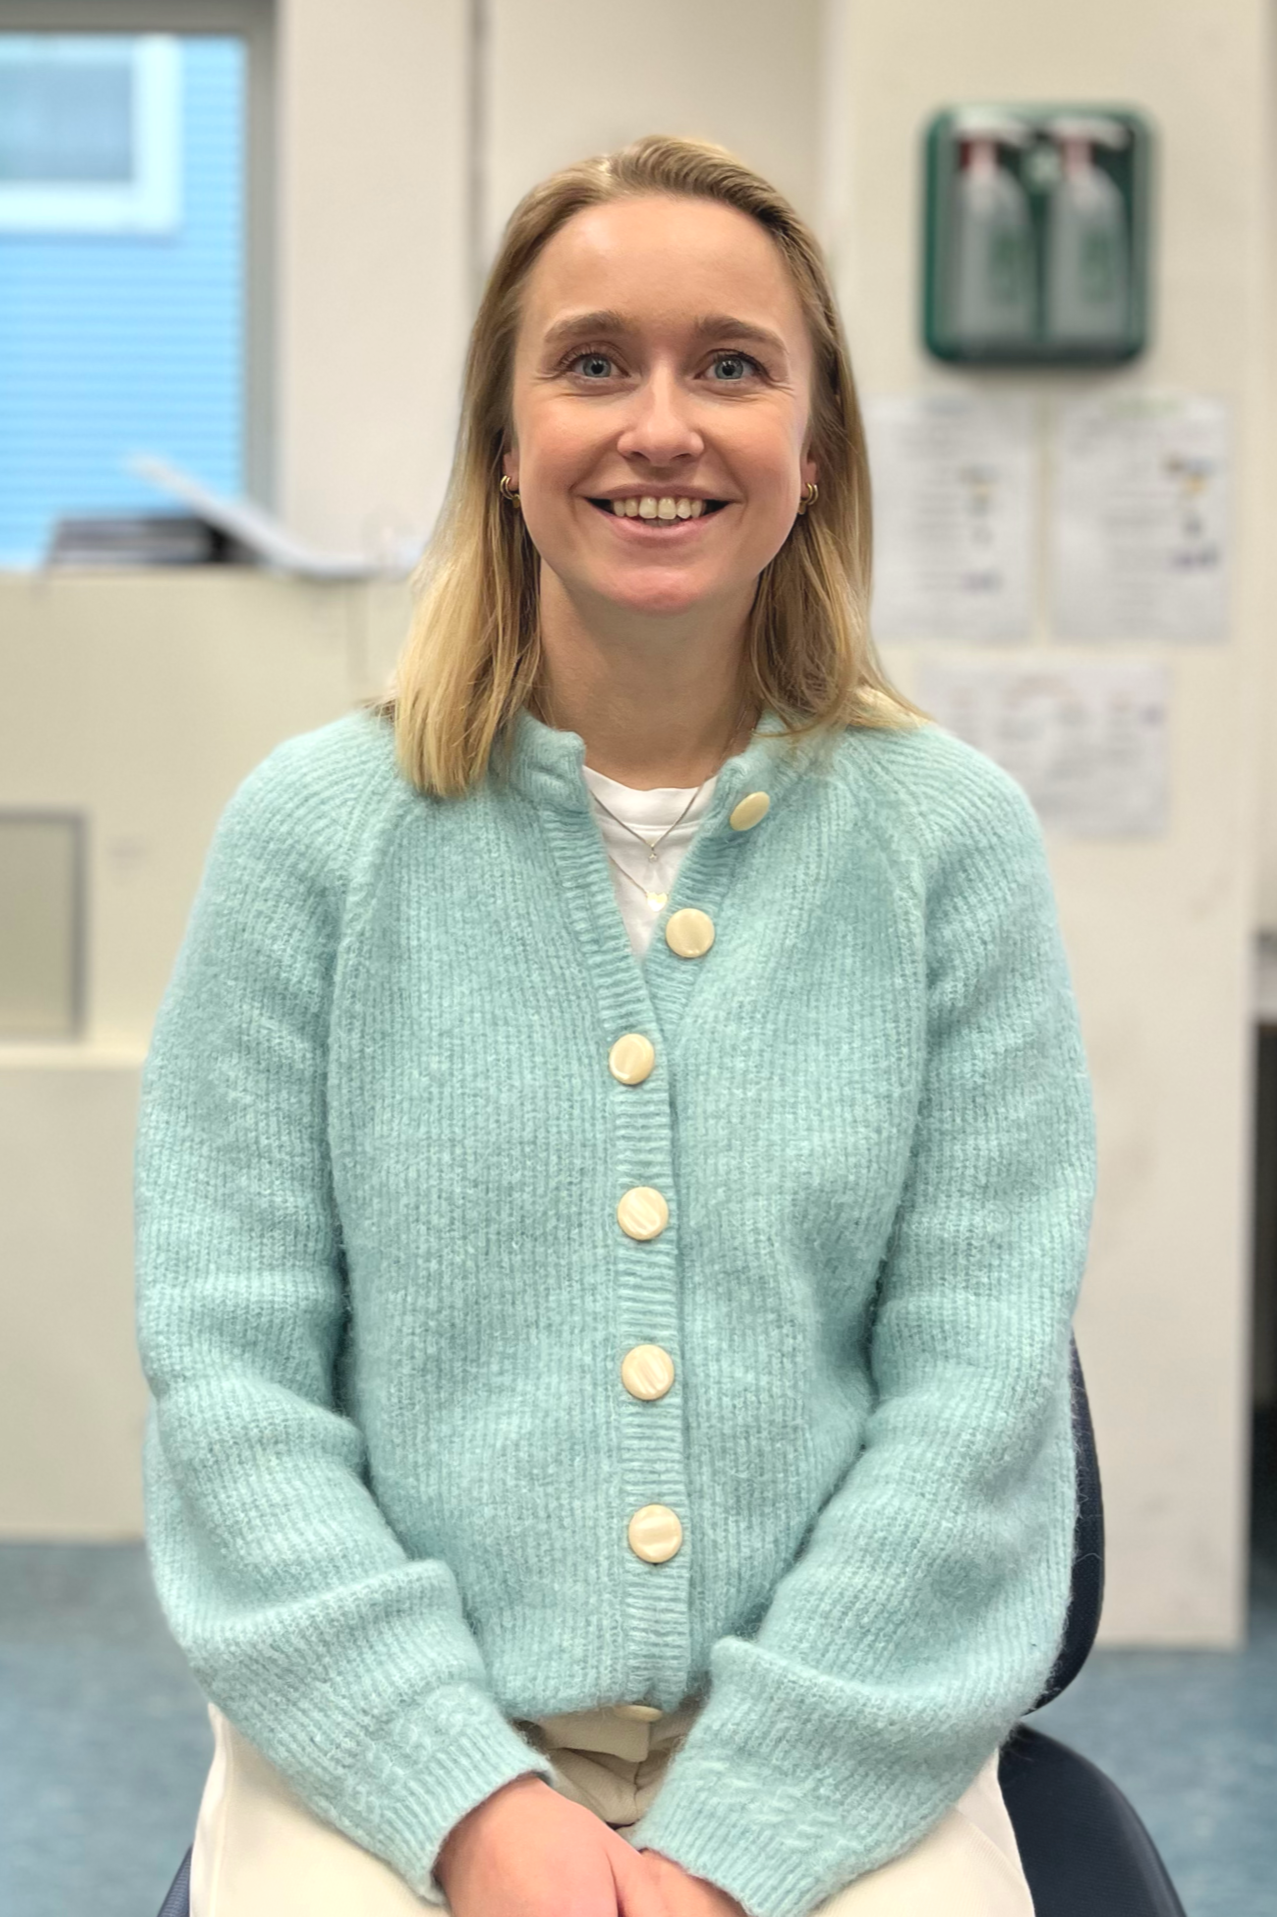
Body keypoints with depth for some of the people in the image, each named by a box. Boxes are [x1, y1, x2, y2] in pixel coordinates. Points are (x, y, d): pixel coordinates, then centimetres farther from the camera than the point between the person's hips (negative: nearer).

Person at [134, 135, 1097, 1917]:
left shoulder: (952, 841, 1)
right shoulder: (312, 832, 1)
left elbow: (979, 1379, -2)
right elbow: (230, 1365, -2)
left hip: (840, 1747, 1)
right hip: (389, 1742, 0)